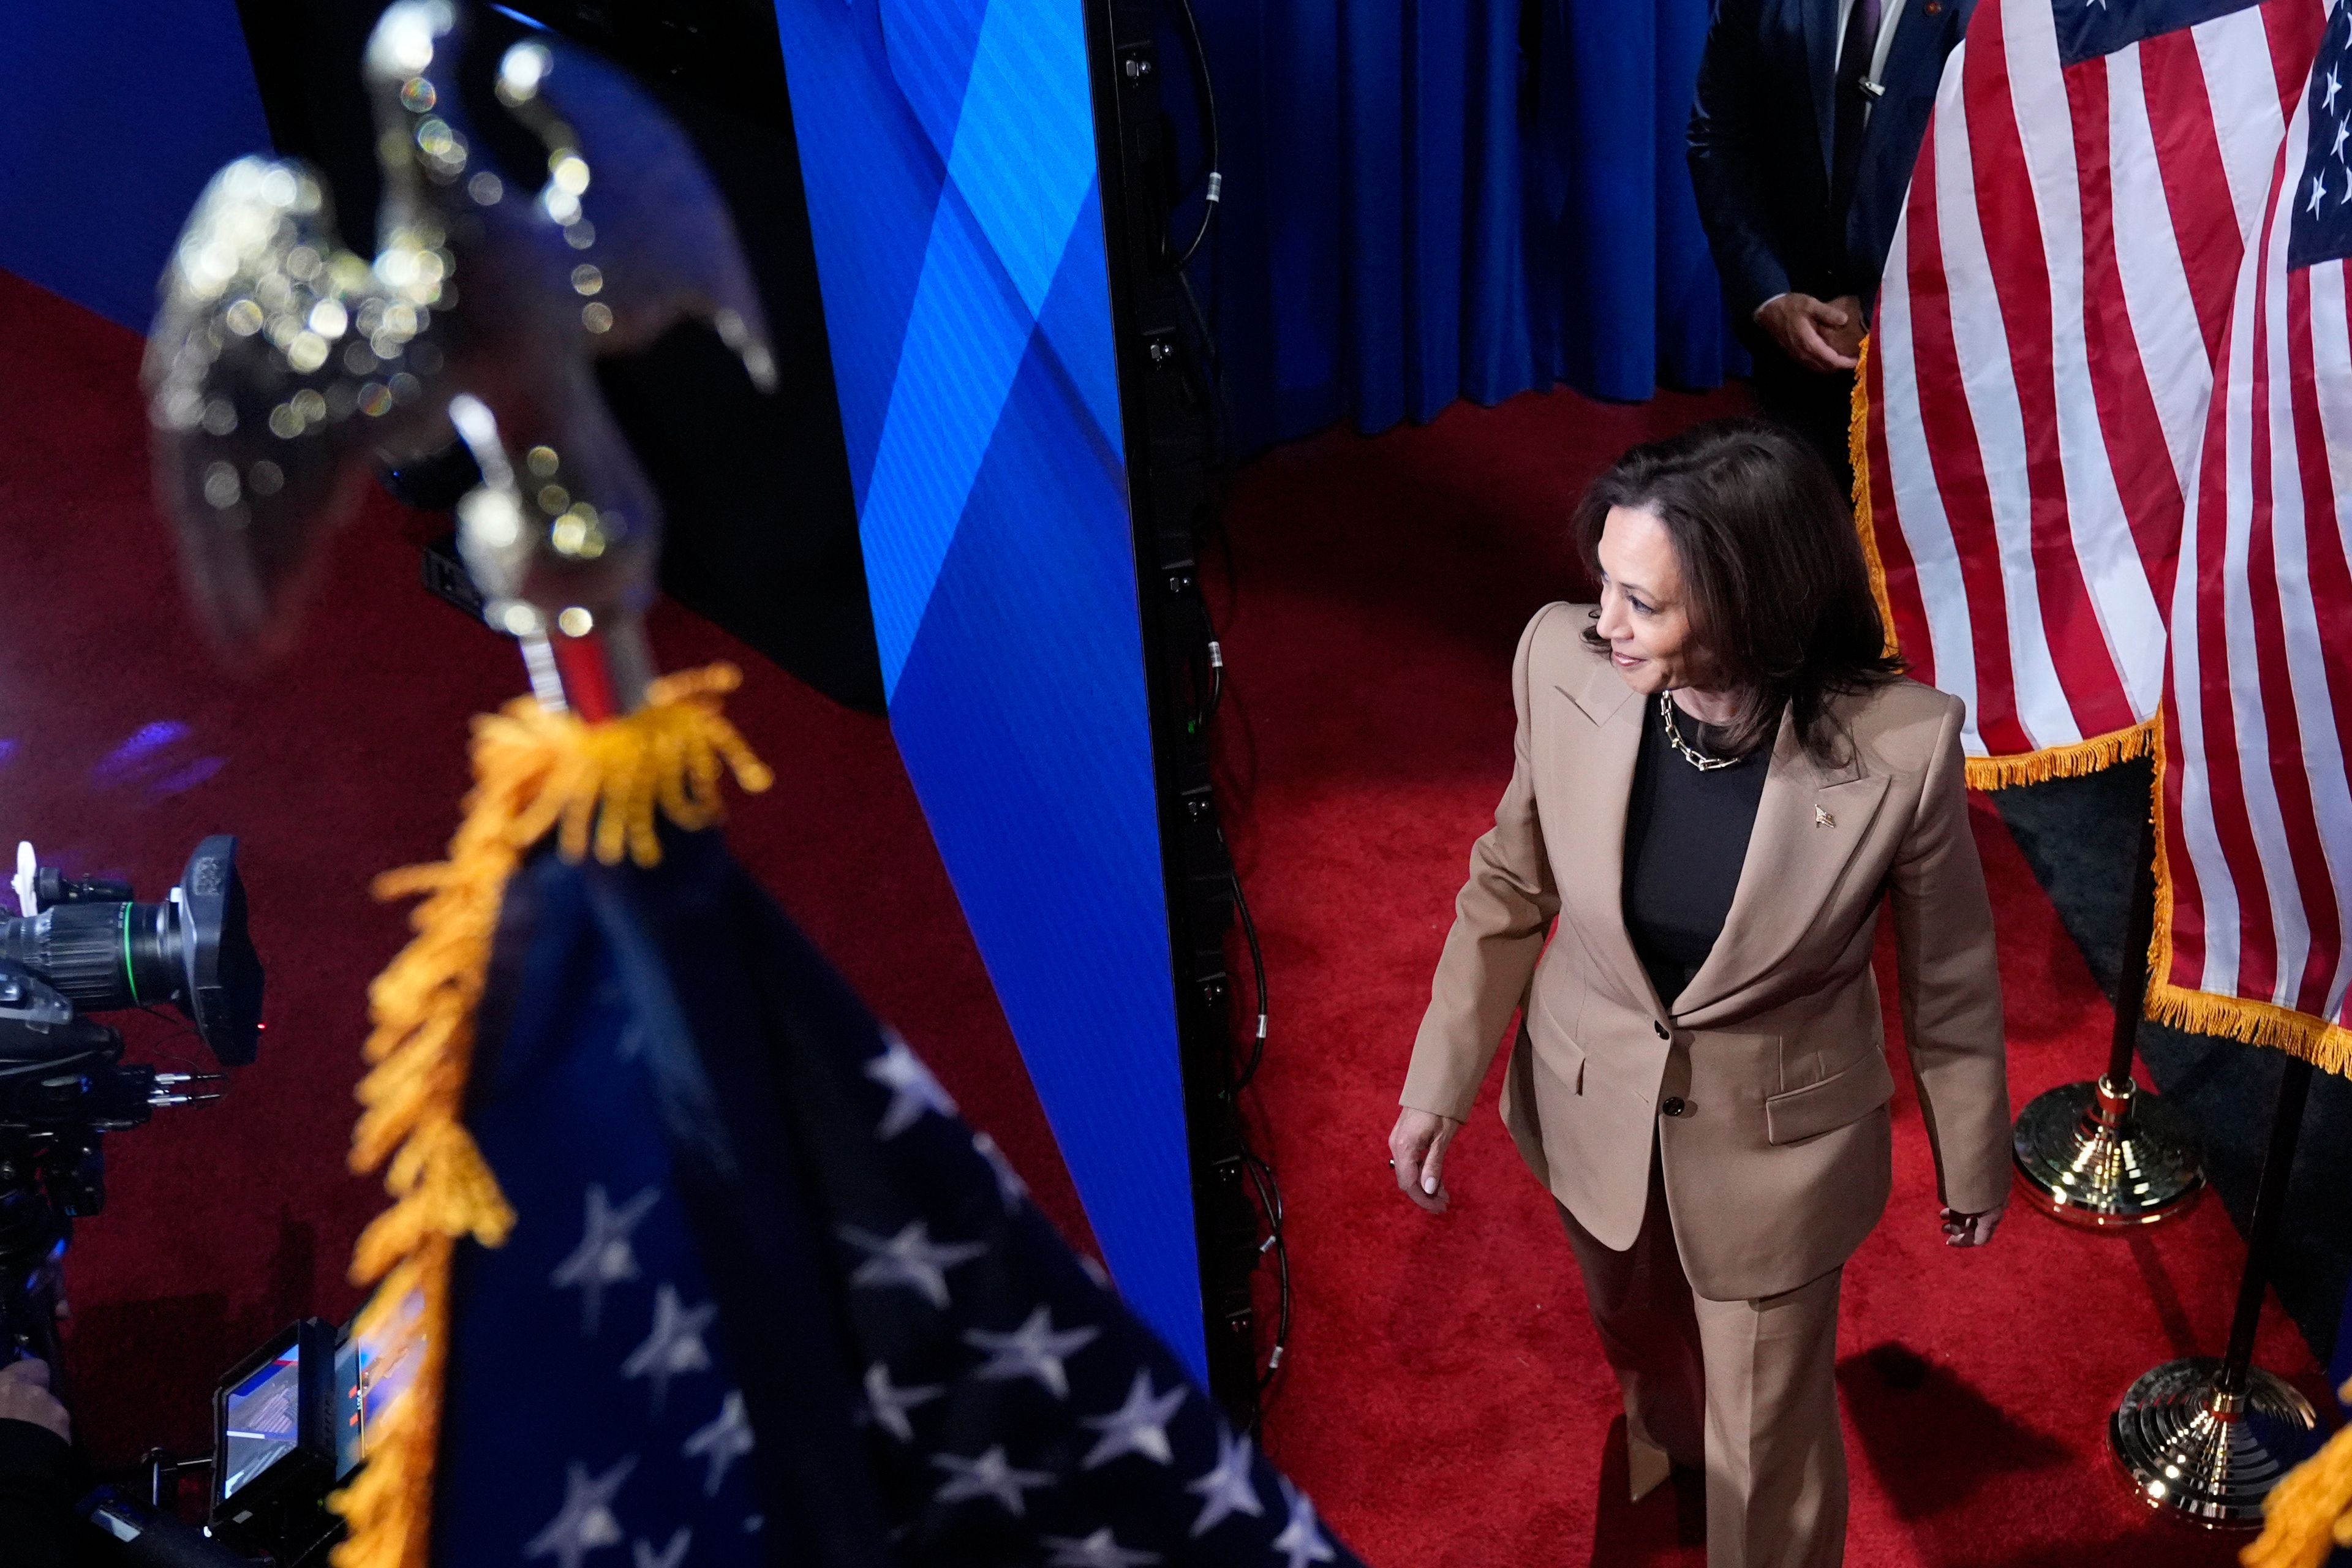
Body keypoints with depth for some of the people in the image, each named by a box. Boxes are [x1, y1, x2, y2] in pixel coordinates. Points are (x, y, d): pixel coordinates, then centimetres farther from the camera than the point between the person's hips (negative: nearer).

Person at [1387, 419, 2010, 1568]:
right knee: (1635, 1329, 35)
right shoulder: (1564, 664, -24)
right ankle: (1665, 1431, 71)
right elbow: (1509, 885, -6)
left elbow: (1949, 976, -12)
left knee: (1766, 1460, 15)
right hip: (1590, 1112, 4)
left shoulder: (1900, 746, -31)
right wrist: (1439, 1083, -2)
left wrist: (1973, 1163, 2)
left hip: (1777, 1149, -3)